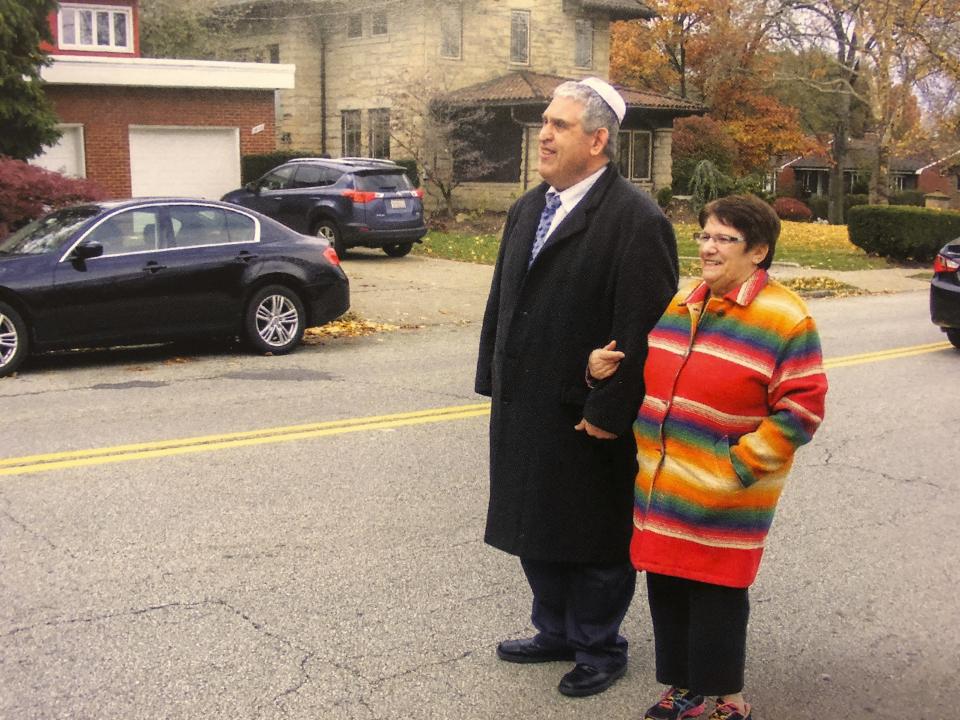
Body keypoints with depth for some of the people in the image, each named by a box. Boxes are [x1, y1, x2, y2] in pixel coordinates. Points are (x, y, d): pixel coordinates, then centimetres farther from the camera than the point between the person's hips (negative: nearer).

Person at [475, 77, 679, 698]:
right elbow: (501, 302, 15)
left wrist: (608, 413, -19)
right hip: (525, 413, 8)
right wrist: (495, 381, 11)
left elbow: (641, 330, -20)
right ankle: (557, 633, 40)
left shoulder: (637, 220, -16)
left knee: (596, 541, 9)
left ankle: (599, 648, 30)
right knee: (537, 531, 20)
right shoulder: (528, 209, 10)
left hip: (588, 421, -8)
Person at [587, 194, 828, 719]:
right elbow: (647, 379, 22)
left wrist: (739, 466, -17)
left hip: (724, 500, -6)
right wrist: (605, 369, 2)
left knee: (716, 595, 5)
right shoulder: (680, 306, 11)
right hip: (660, 489, 6)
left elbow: (800, 410, -13)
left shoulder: (785, 319, -11)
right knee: (666, 588, 14)